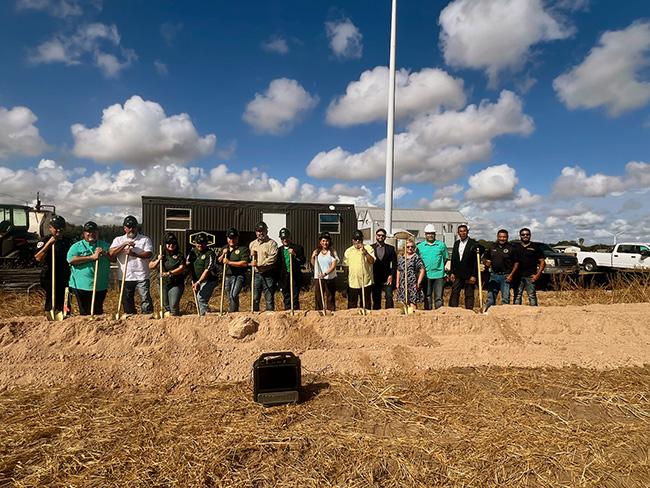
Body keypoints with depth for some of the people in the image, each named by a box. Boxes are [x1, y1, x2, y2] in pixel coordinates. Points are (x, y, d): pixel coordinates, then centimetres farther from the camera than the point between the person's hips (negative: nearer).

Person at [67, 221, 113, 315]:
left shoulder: (104, 245, 13)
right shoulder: (77, 246, 2)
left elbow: (114, 258, 7)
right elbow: (71, 260, -14)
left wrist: (105, 253, -12)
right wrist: (92, 257, -18)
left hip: (101, 286, 3)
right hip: (82, 286, -3)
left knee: (98, 312, 14)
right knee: (85, 313, 4)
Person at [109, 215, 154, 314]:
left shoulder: (145, 239, 6)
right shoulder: (118, 240, 12)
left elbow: (149, 254, -9)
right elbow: (111, 253, -5)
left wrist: (134, 254, -22)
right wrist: (124, 244, -13)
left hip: (141, 276, -3)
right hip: (125, 277, 3)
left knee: (146, 299, -7)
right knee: (127, 302, 11)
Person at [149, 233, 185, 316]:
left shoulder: (179, 256, 0)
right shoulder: (161, 255, 12)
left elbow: (181, 268, -12)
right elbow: (150, 266, 11)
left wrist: (170, 273, -26)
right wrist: (158, 260, -8)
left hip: (176, 284, -4)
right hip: (163, 284, 5)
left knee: (173, 305, -14)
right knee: (166, 305, 12)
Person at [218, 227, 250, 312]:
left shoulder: (243, 249, -7)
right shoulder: (224, 248, 16)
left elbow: (245, 263, -18)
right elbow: (218, 261, 15)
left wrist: (229, 262, -19)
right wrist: (223, 254, -4)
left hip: (238, 276, -7)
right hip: (227, 277, 7)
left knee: (233, 295, -25)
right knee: (230, 298, 14)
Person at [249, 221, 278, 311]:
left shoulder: (272, 243, 0)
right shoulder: (252, 244, 17)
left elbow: (272, 258, -13)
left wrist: (260, 264, -18)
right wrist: (252, 255, 2)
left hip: (268, 274, -4)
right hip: (256, 274, 4)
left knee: (269, 298, 1)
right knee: (255, 298, 7)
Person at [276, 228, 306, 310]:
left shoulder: (298, 248, 3)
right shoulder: (279, 250, 11)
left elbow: (303, 261, -5)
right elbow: (277, 265, 11)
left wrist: (294, 255, -20)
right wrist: (277, 279, 5)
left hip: (295, 277, -3)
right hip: (284, 278, 3)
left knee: (295, 299, -3)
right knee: (286, 299, 9)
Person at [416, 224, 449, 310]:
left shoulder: (441, 245, 7)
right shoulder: (420, 246, 7)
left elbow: (446, 258, 12)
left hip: (439, 275, -1)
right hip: (426, 275, 1)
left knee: (438, 297, -1)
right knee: (427, 297, 8)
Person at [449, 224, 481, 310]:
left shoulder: (473, 244, -5)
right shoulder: (456, 243, 12)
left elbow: (476, 261, -9)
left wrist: (474, 275, -13)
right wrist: (452, 272, 7)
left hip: (469, 275, -5)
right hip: (457, 275, 5)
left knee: (469, 295, 3)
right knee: (454, 293, 4)